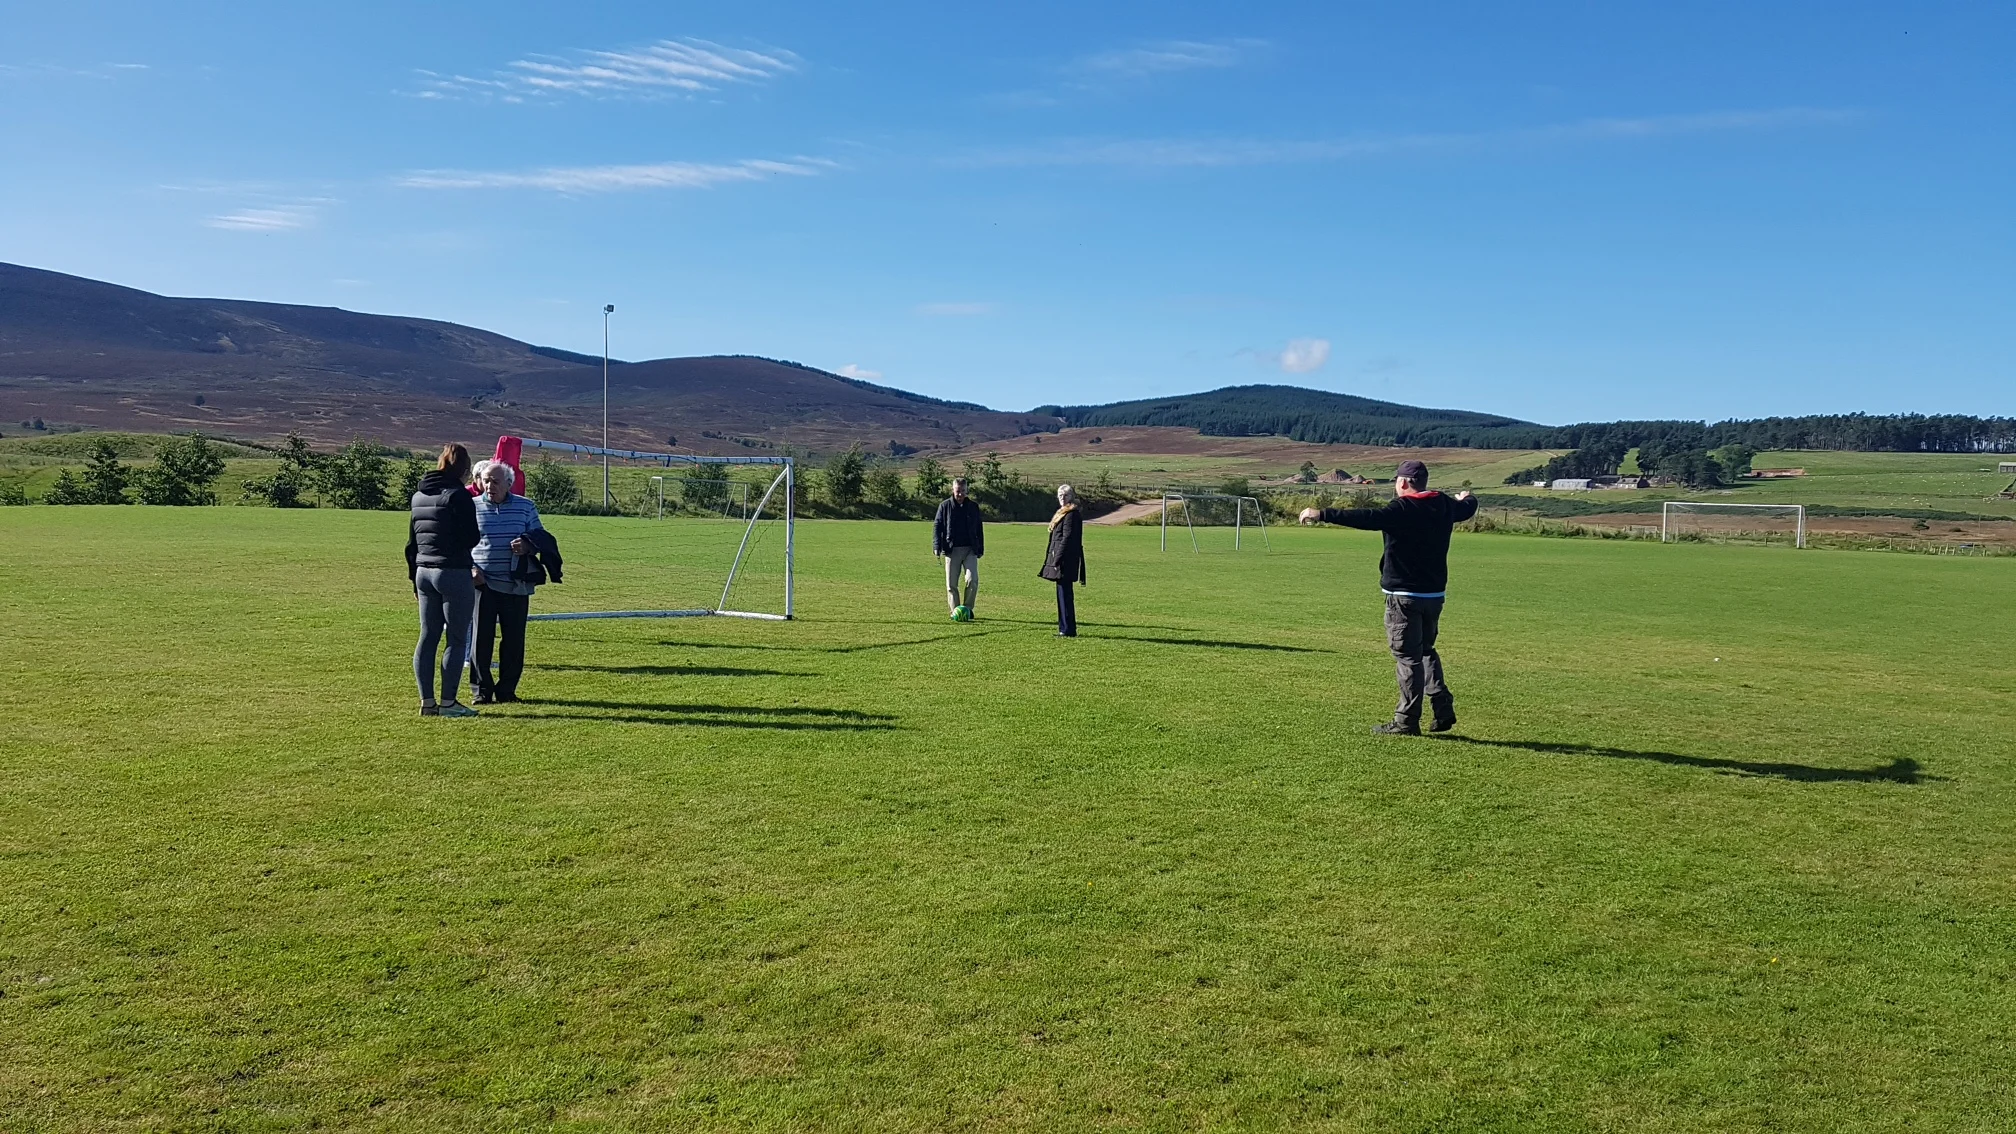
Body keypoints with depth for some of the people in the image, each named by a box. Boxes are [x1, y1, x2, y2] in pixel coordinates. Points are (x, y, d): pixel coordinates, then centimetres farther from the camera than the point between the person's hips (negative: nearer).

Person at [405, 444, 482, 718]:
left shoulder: (419, 496, 13)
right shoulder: (459, 496, -12)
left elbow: (411, 543, 17)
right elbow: (470, 539, -15)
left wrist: (414, 575, 23)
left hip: (424, 573, 8)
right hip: (454, 574, -8)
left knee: (428, 638, 10)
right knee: (457, 639, -1)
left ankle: (427, 701, 11)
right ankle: (448, 702, -1)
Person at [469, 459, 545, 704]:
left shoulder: (526, 507, 7)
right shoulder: (472, 507, 3)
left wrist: (528, 544, -9)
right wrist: (470, 569, -8)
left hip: (516, 584, 1)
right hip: (483, 583, -1)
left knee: (514, 640, 4)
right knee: (482, 638, -2)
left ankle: (506, 690, 16)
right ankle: (482, 689, 10)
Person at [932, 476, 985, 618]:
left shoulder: (973, 506, 8)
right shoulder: (945, 506, 3)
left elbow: (979, 528, 14)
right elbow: (936, 526, 3)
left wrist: (980, 548, 10)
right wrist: (937, 547, -8)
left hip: (970, 550, 1)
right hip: (951, 550, -1)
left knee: (973, 580, -11)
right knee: (951, 583, 2)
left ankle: (967, 608, 3)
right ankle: (955, 611, 13)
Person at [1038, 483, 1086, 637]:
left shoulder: (1071, 514, -13)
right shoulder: (1063, 513, 19)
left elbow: (1067, 538, -18)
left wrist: (1057, 559, -19)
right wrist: (1055, 559, 17)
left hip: (1065, 560, -10)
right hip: (1061, 559, 10)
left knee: (1064, 594, -8)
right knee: (1063, 594, 12)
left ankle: (1068, 630, -5)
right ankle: (1065, 629, 17)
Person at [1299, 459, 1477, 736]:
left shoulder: (1402, 510, -16)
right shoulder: (1445, 506, 7)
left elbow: (1367, 518, -29)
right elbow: (1468, 508, 30)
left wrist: (1322, 514, -30)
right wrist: (1467, 498, 54)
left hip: (1404, 596, -7)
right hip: (1435, 593, 7)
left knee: (1407, 656, -2)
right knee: (1425, 651, 21)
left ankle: (1407, 721, 1)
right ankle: (1443, 708, 15)